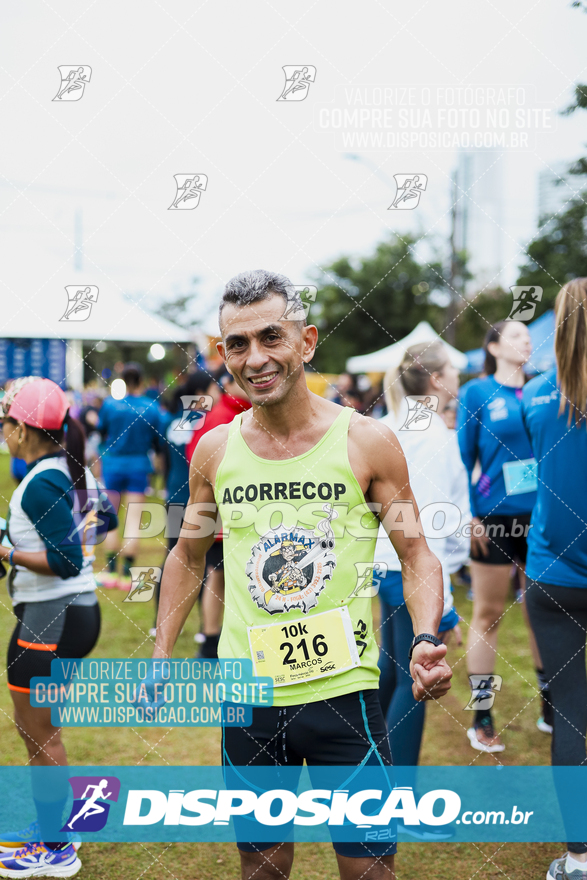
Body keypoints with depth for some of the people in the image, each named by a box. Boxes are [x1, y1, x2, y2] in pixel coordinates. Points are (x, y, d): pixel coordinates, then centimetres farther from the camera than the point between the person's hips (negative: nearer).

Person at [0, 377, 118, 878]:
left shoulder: (41, 484, -20)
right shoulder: (74, 470, 8)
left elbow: (65, 562, -24)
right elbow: (105, 517, 24)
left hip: (51, 618, -10)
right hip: (78, 609, 10)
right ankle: (48, 827, 34)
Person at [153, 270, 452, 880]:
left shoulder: (366, 442, -7)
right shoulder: (214, 450, 1)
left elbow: (416, 555, -2)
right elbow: (189, 557, 14)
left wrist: (426, 640, -19)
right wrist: (161, 657, 9)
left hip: (344, 692, -2)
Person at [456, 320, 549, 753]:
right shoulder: (477, 393, -2)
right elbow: (463, 457, -2)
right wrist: (468, 515, -8)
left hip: (540, 517, 4)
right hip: (495, 519, -3)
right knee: (488, 616, 3)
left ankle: (550, 708, 23)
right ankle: (481, 719, 12)